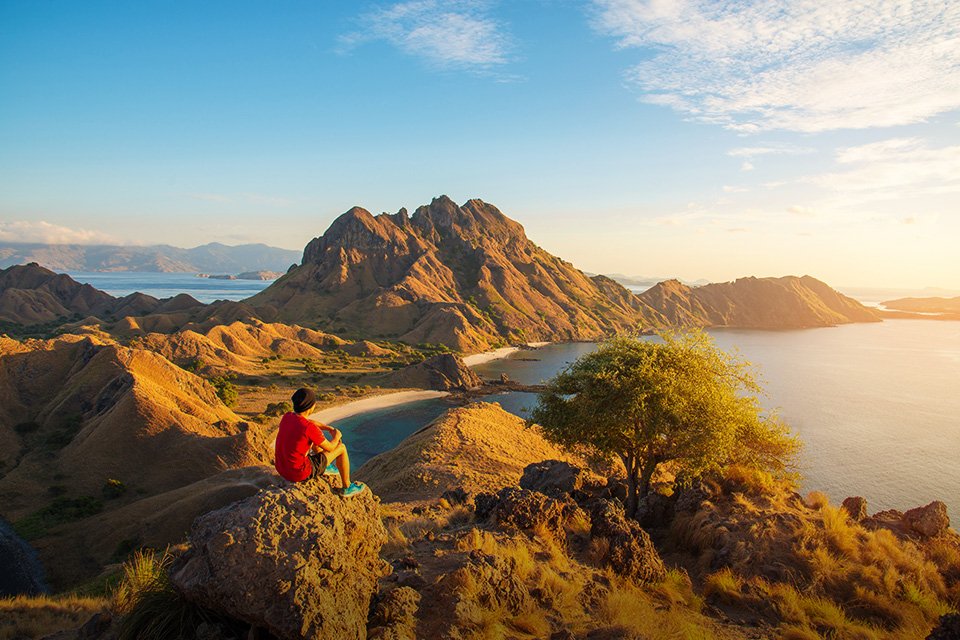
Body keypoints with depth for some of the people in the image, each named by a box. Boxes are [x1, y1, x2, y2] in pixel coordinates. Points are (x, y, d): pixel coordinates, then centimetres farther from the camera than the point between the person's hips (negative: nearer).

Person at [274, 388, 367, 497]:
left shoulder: (287, 416, -4)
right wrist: (337, 436, 10)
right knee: (341, 448, 6)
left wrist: (330, 429, 15)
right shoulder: (310, 429, -26)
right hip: (300, 474, -8)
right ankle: (347, 487, 23)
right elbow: (330, 448, -10)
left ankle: (326, 467, 47)